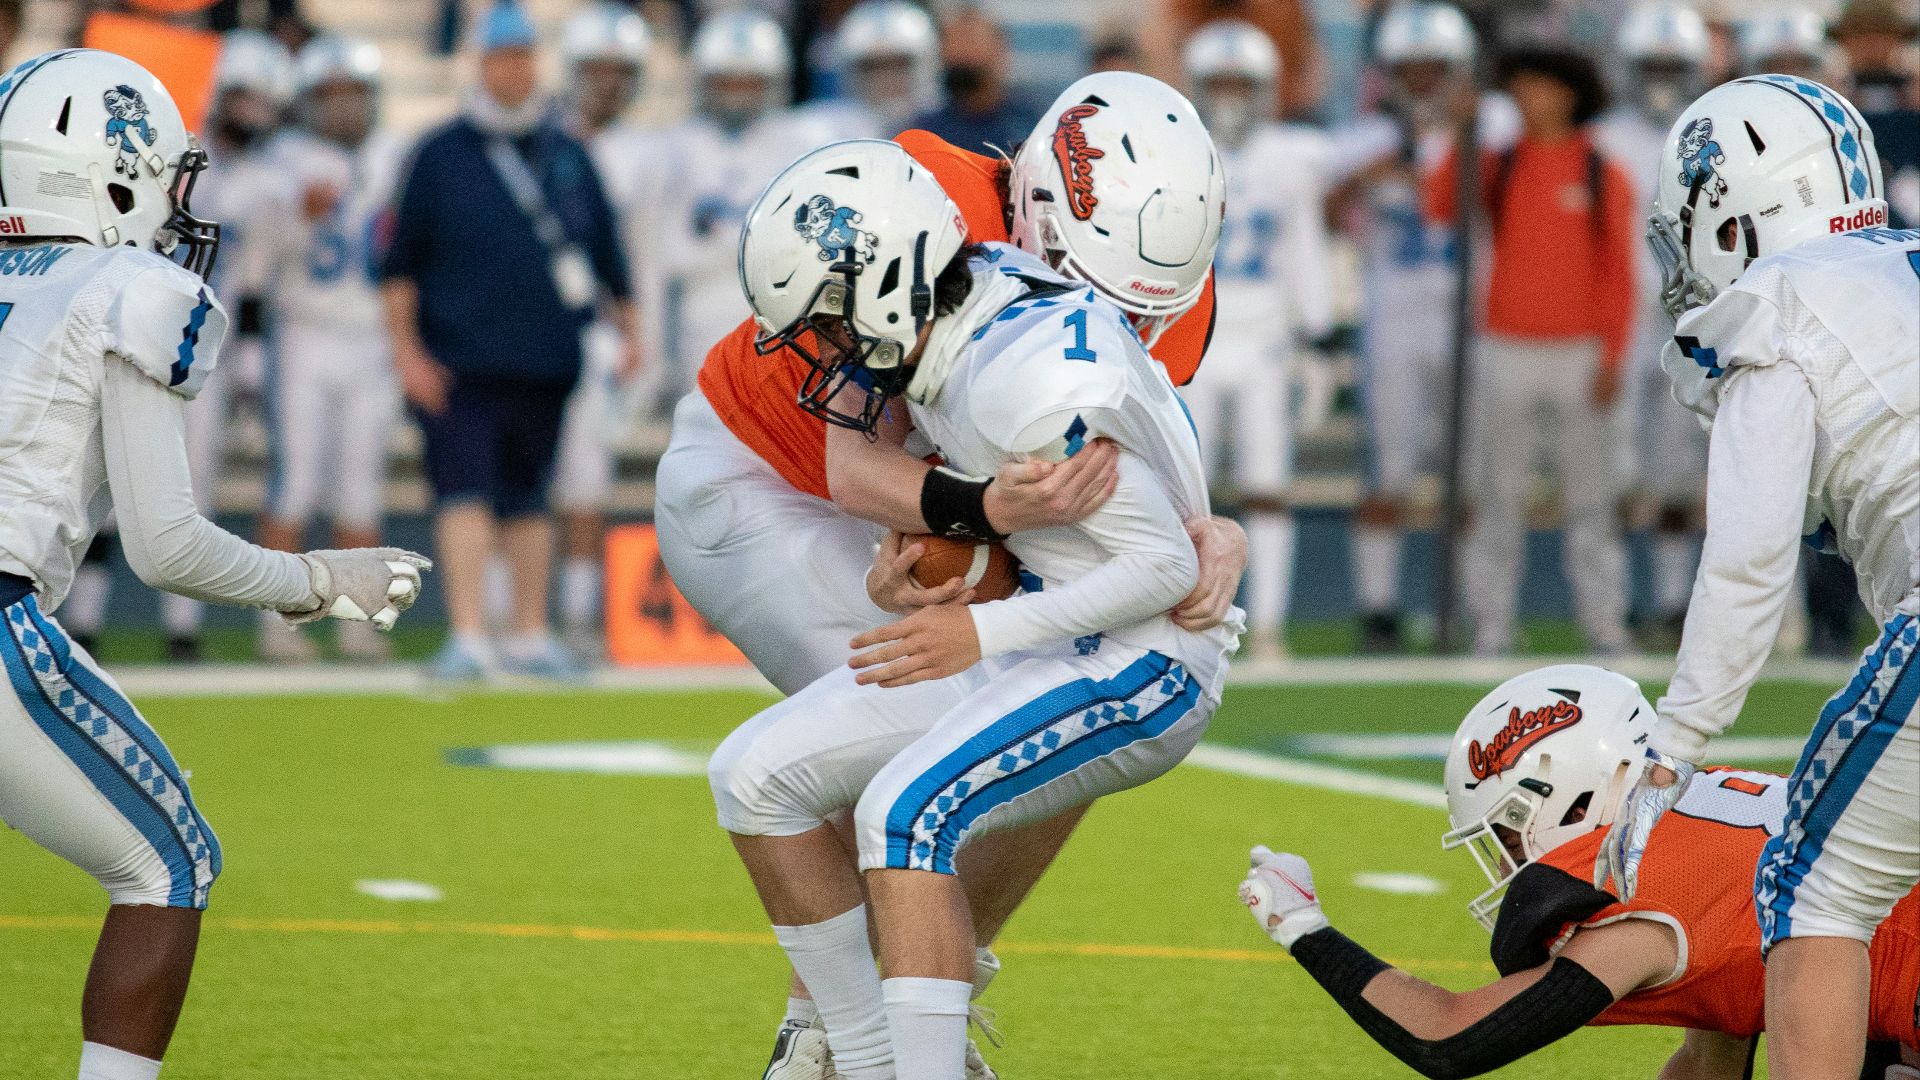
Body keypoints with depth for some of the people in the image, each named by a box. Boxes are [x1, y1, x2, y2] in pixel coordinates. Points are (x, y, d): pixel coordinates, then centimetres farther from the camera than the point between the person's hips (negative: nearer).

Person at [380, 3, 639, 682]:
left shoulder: (567, 156, 11)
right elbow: (401, 262, 1)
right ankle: (468, 638, -16)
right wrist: (406, 350, -6)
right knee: (466, 491, -12)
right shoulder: (440, 154, 2)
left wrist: (627, 332, 13)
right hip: (457, 363, -3)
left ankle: (531, 636, 20)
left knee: (526, 498, 12)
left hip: (544, 362, 3)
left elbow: (607, 254, 18)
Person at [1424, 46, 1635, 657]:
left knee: (1590, 498, 0)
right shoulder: (1499, 168, 7)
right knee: (1497, 498, 2)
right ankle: (1492, 629, 4)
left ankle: (1605, 626, 4)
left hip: (1578, 355, -2)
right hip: (1507, 354, 2)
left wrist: (1613, 357, -7)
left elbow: (1618, 273, 0)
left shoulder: (1603, 176, 2)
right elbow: (1441, 207, -10)